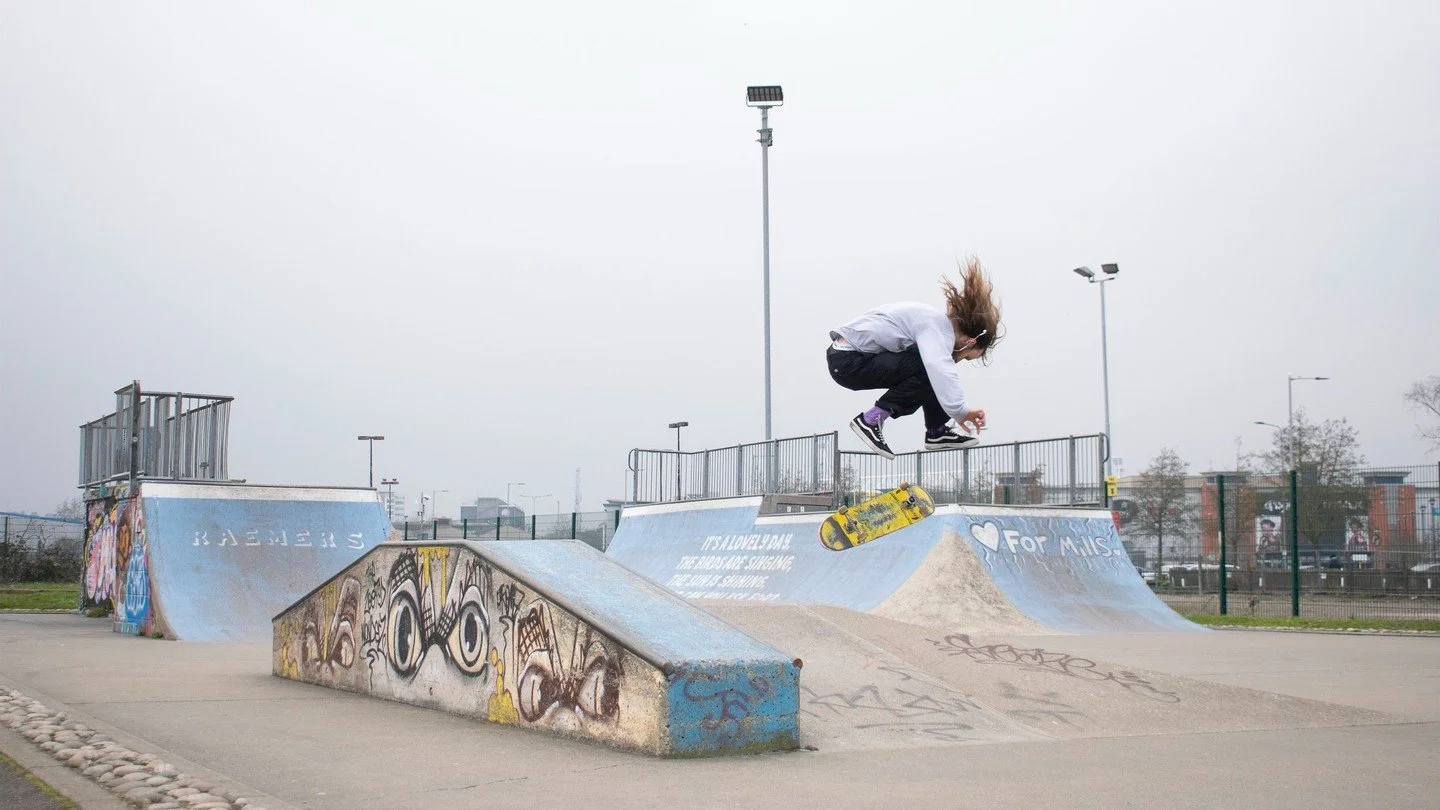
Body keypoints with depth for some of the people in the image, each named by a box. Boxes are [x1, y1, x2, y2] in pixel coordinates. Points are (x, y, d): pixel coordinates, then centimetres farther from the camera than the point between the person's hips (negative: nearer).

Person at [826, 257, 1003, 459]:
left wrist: (959, 413, 22)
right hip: (848, 361, -10)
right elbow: (942, 371, -36)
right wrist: (961, 411, -30)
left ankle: (936, 432, 13)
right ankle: (871, 419, -14)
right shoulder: (939, 329, -17)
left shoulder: (938, 322, 13)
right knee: (932, 371, -17)